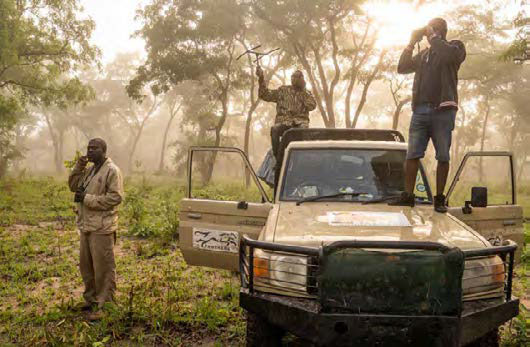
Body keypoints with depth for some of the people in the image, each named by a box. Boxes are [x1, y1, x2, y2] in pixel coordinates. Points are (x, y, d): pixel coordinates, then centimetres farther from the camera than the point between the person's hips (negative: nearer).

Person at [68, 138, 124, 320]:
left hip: (102, 228, -9)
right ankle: (91, 299, 32)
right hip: (86, 226, 9)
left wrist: (87, 199, -18)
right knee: (86, 265, 18)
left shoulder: (112, 171, -11)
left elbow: (116, 197, -18)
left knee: (103, 267, -2)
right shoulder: (89, 170, 15)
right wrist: (78, 168, 1)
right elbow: (73, 186, 16)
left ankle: (103, 304, 8)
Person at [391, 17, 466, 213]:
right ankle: (408, 196, -1)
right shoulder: (423, 55, 25)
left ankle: (440, 199, 4)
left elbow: (449, 54, -15)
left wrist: (433, 36, -4)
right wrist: (412, 43, 11)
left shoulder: (455, 47, 9)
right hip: (420, 110, 5)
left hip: (443, 110, -4)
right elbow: (402, 68, 16)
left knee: (443, 157, -1)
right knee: (412, 155, -2)